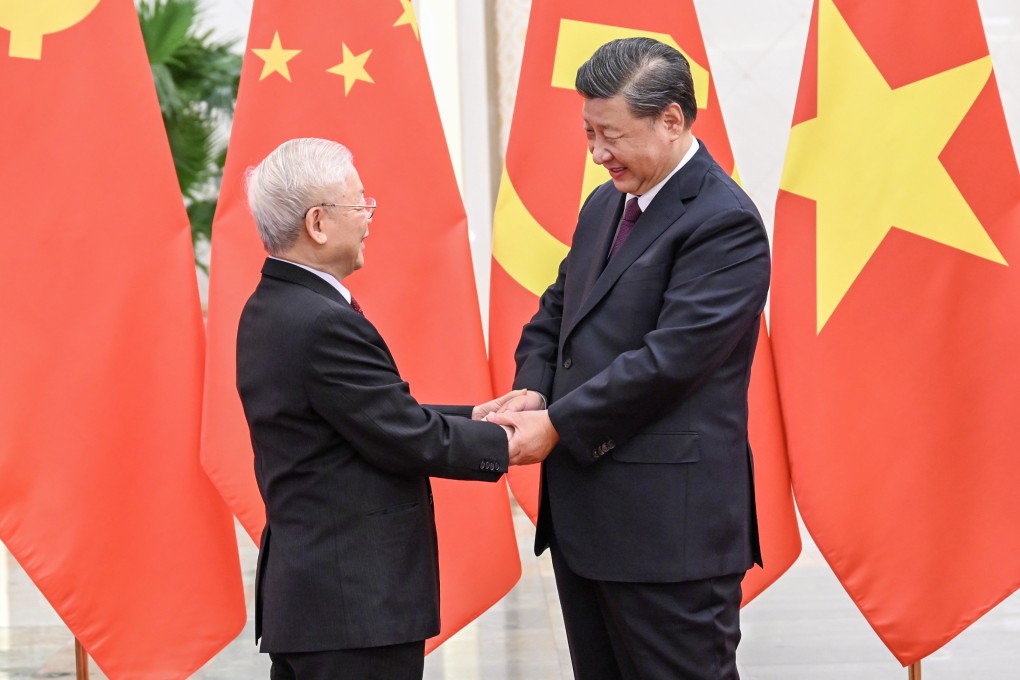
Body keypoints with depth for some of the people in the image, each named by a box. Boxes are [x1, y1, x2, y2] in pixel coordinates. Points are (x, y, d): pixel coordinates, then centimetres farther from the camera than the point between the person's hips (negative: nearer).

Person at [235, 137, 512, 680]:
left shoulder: (270, 309, 11)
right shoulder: (324, 324, -20)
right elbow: (407, 439, -16)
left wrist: (477, 418, 10)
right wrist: (505, 442, -2)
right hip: (359, 603, -10)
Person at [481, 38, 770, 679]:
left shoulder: (723, 222, -15)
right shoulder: (605, 205, 15)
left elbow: (670, 357, -21)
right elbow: (557, 310, 22)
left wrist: (557, 425, -16)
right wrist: (532, 390, 0)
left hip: (669, 524, -9)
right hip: (584, 514, 9)